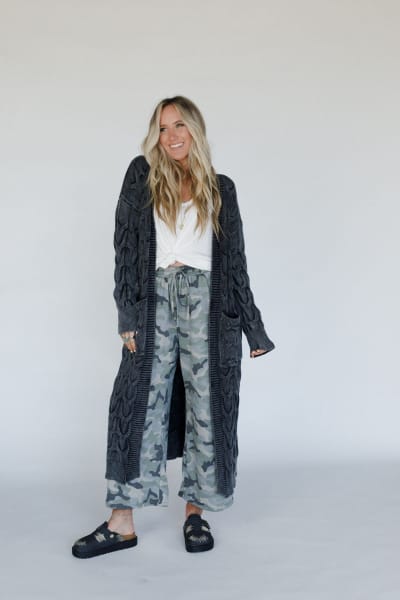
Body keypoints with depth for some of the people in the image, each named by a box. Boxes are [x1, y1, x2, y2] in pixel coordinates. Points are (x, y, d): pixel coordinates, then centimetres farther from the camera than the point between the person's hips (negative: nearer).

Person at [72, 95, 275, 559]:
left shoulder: (221, 188, 11)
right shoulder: (141, 175, 9)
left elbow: (235, 260, 10)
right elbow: (126, 246, 2)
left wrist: (253, 328, 8)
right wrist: (129, 314, -8)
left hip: (207, 300, 1)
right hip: (155, 298, 0)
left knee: (206, 403, 2)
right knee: (141, 401, -3)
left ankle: (195, 512, 16)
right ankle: (122, 523, 2)